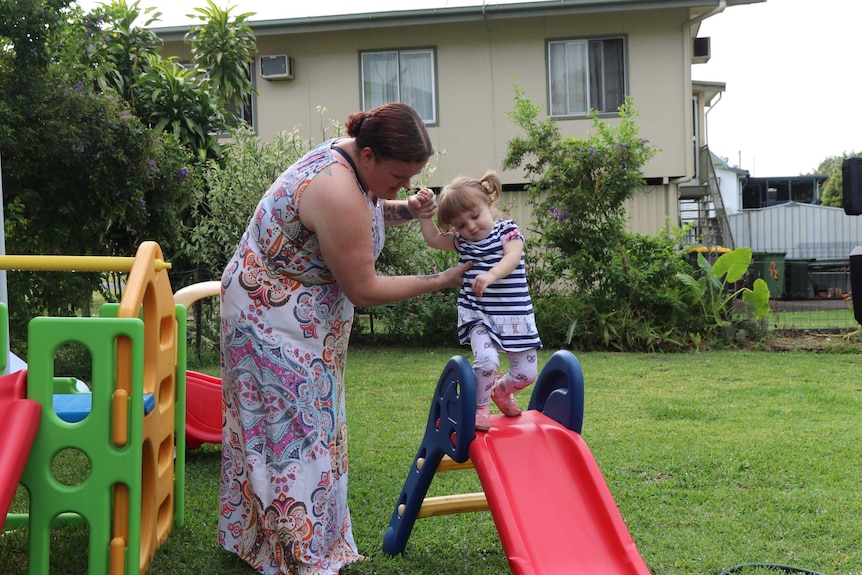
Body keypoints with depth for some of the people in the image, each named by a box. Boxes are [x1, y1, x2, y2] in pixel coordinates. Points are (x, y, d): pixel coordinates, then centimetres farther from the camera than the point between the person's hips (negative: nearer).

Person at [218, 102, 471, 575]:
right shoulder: (339, 195, -31)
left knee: (273, 424, 17)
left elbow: (364, 212, 20)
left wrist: (403, 210, -1)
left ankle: (252, 533, 30)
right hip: (276, 319, -10)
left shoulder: (344, 156, -2)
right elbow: (364, 290, -24)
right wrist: (440, 282, -15)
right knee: (294, 430, -4)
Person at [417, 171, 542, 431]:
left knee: (526, 373, 2)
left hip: (515, 315, -1)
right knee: (486, 360, -25)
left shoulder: (507, 230, -4)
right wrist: (424, 214, 4)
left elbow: (512, 258, -22)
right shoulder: (461, 241, 8)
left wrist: (491, 275, -41)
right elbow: (433, 238, 19)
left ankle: (501, 390, 37)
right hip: (478, 316, 1)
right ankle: (479, 407, 1)